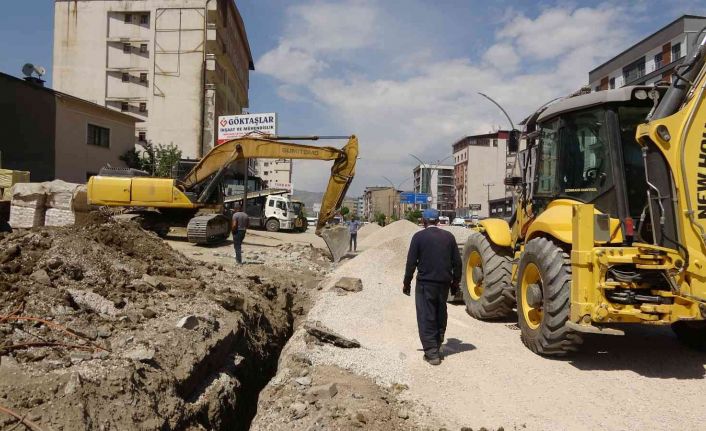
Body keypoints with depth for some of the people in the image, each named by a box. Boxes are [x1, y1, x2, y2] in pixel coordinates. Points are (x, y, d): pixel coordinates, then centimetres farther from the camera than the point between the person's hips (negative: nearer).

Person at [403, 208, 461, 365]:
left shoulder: (419, 236, -6)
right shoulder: (449, 236, 4)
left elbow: (411, 262, -7)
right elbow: (457, 262, 5)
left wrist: (406, 283, 3)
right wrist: (455, 282, 15)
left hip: (425, 283, -4)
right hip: (444, 283, 4)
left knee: (426, 318, 2)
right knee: (440, 317, 17)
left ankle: (431, 353, 0)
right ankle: (436, 349, 27)